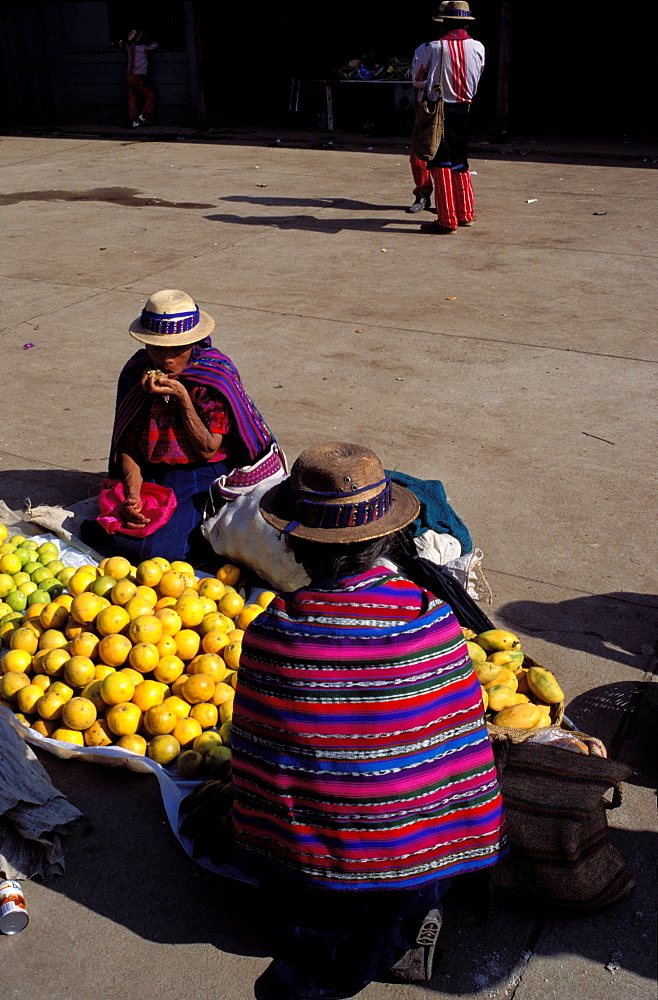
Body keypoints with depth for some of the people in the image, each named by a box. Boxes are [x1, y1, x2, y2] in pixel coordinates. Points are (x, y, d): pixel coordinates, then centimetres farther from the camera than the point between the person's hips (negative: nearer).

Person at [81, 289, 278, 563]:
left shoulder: (217, 373, -11)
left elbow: (206, 450, -12)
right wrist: (132, 495, -15)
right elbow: (128, 446, 3)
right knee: (117, 539, -24)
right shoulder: (135, 373, 0)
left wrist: (181, 395, -22)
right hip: (148, 476, 3)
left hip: (201, 477, -3)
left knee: (159, 549, -25)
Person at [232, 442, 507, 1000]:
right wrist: (471, 839, 13)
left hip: (307, 859, 0)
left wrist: (259, 845, 12)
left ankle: (317, 942, 6)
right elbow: (463, 736, -4)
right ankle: (403, 924, 6)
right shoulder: (431, 615, -14)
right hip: (417, 847, 1)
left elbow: (255, 760, -5)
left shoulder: (271, 631, -17)